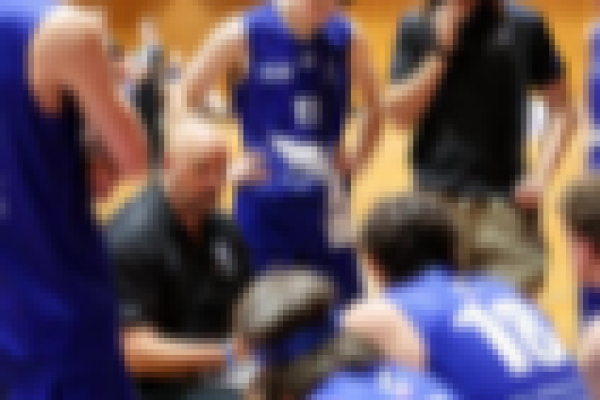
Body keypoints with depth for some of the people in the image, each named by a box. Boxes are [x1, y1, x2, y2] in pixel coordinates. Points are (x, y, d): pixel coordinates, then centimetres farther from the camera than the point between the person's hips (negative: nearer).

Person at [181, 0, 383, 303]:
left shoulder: (347, 39, 2)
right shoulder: (243, 35, -7)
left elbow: (374, 109, 19)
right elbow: (181, 102, -5)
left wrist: (356, 163, 6)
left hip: (326, 205, 3)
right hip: (264, 203, -3)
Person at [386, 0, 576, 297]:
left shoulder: (524, 25, 3)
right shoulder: (416, 26, 4)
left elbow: (562, 109, 8)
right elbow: (400, 115, -3)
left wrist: (542, 173, -6)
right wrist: (441, 49, -10)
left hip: (506, 200, -1)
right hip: (436, 200, 1)